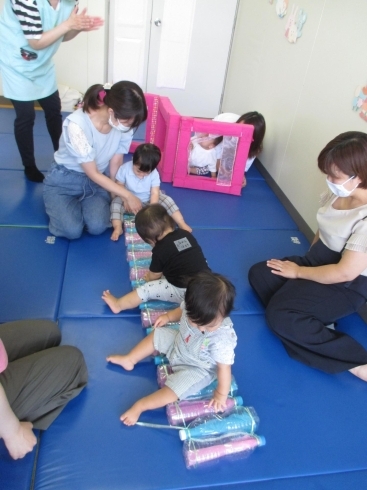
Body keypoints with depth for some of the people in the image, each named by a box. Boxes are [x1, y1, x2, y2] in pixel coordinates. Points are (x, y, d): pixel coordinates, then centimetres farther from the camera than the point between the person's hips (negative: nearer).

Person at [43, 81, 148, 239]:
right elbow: (93, 173, -24)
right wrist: (128, 195, -20)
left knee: (97, 227, -19)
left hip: (96, 180, 4)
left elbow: (116, 163, -5)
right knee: (72, 230, -22)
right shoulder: (77, 124, -33)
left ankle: (81, 203, 14)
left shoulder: (124, 124, -19)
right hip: (64, 179, -3)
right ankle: (58, 205, 13)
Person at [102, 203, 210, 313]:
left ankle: (118, 305, 13)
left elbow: (154, 276, 8)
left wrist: (148, 277, 32)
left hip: (185, 292, -7)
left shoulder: (160, 249, -7)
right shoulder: (186, 234, 9)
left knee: (147, 289, 2)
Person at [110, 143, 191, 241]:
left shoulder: (154, 174, -21)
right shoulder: (124, 169, -22)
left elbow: (155, 194, -22)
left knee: (167, 200, -17)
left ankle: (182, 224, -14)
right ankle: (118, 228, -35)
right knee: (116, 202, -28)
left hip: (148, 201, 1)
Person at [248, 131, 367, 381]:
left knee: (279, 316, -23)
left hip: (345, 286, -9)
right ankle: (316, 325, -8)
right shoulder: (338, 194, -6)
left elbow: (345, 272, -27)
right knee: (258, 273, 0)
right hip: (317, 262, 9)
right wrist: (306, 260, 2)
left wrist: (298, 271, -16)